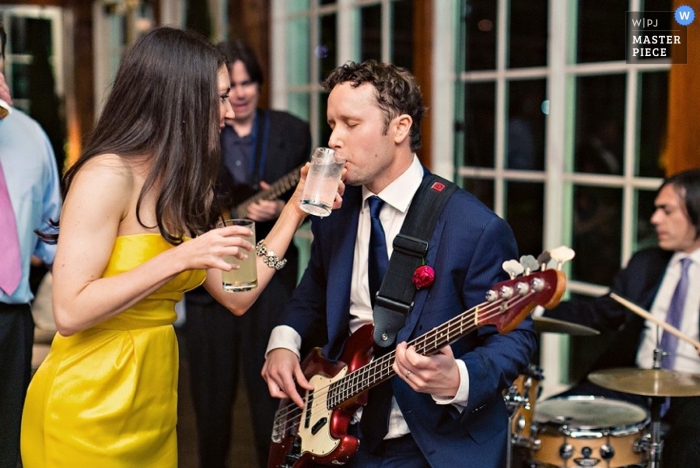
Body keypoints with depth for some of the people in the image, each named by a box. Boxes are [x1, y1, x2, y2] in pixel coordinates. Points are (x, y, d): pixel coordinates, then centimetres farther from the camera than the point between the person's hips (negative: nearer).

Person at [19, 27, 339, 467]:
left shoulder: (188, 188, 6)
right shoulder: (106, 175, -17)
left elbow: (236, 297, 6)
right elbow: (70, 312, -22)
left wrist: (294, 211, 4)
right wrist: (180, 257, -26)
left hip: (152, 401, 8)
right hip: (89, 409, -7)